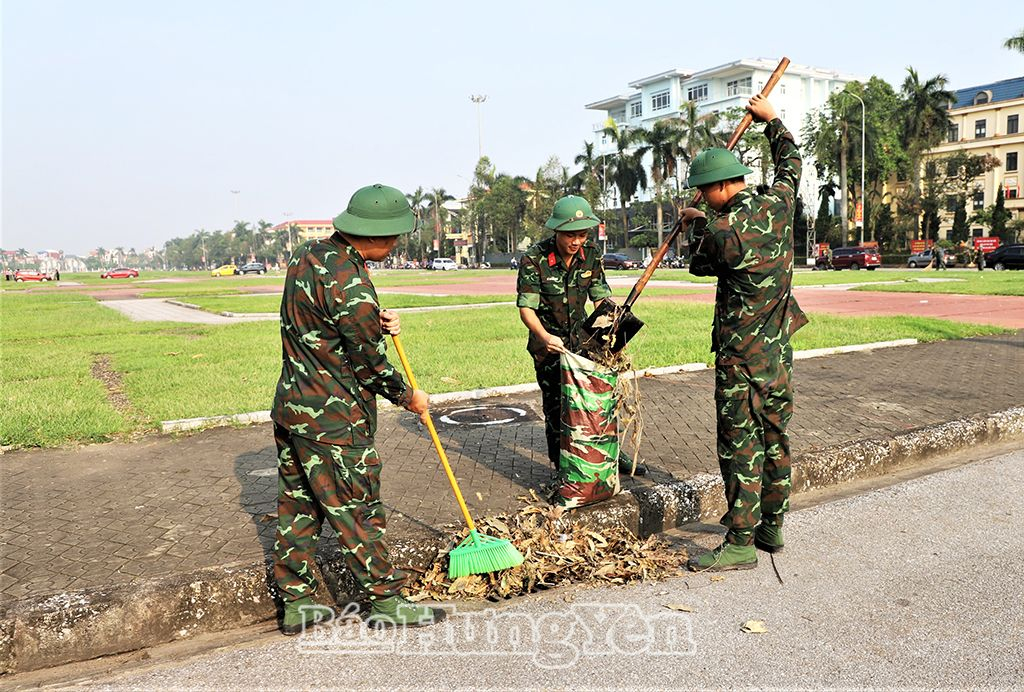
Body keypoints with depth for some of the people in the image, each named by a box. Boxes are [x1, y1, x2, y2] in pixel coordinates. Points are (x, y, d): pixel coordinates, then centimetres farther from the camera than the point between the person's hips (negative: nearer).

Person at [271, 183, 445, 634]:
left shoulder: (307, 255, 6)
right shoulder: (350, 282, -23)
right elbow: (370, 365, -16)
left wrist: (376, 323, 2)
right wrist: (409, 397, 1)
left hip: (291, 408, 9)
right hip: (333, 419, -9)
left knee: (298, 506, 15)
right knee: (357, 511, 3)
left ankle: (296, 603, 27)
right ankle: (386, 602, 17)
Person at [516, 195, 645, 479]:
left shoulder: (591, 255, -7)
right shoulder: (533, 259, -21)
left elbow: (601, 297, 0)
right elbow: (526, 307, -23)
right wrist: (544, 336, -41)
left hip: (582, 338, 4)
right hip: (549, 344, -4)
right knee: (556, 407, 1)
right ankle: (562, 466, 17)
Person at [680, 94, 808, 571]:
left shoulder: (722, 232, -19)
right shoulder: (778, 204, 1)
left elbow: (700, 264, 3)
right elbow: (790, 162, 22)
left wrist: (696, 225, 20)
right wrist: (772, 120, 35)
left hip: (741, 357, -8)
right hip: (779, 351, 8)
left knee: (740, 447, -2)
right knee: (774, 439, 15)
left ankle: (741, 545, 4)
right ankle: (771, 527, 27)